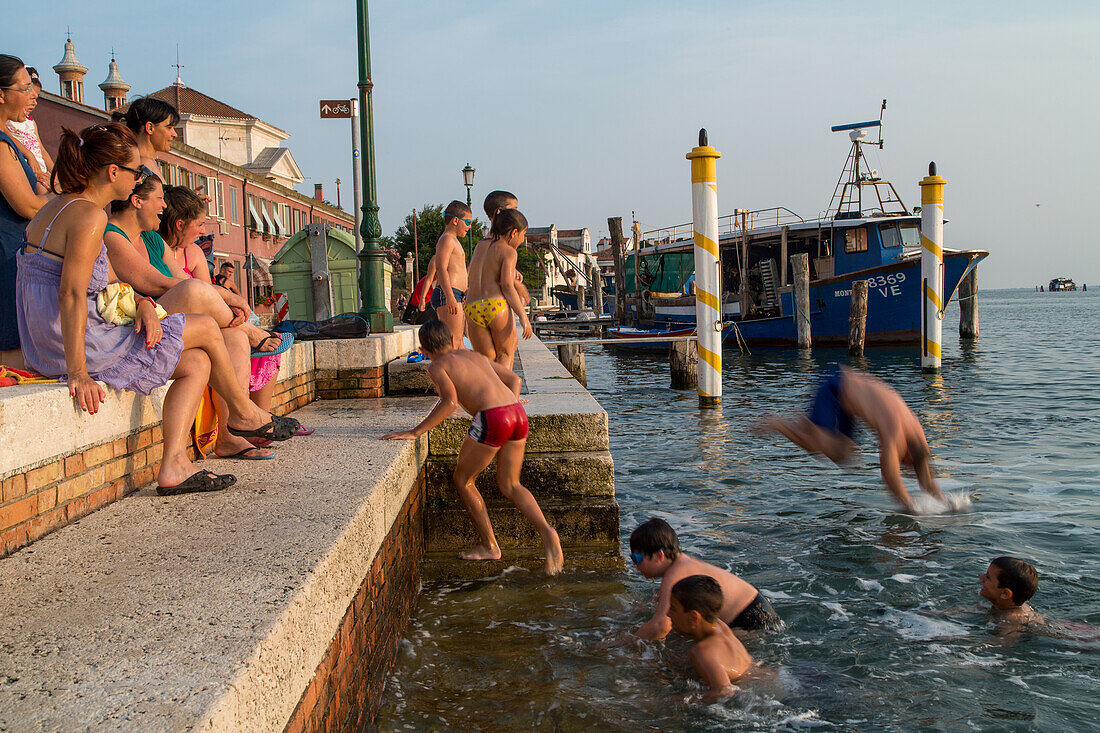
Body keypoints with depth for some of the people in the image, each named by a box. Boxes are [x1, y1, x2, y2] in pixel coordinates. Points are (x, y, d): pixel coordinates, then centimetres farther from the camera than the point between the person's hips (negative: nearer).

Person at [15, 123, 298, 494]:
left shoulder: (60, 205, 14)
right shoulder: (89, 215, -19)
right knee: (205, 328, 5)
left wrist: (141, 303, 1)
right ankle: (243, 412, 27)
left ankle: (174, 464, 1)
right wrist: (77, 374, -28)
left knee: (198, 363, 10)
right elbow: (71, 294, -27)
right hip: (85, 346, -10)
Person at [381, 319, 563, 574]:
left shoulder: (438, 366, 7)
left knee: (462, 480, 16)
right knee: (509, 486, 20)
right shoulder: (475, 355, 27)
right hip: (518, 413, 7)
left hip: (491, 419, -7)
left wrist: (415, 432, -9)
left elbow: (450, 401, -11)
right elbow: (514, 379, 30)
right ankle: (546, 532, -2)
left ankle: (490, 546, 22)